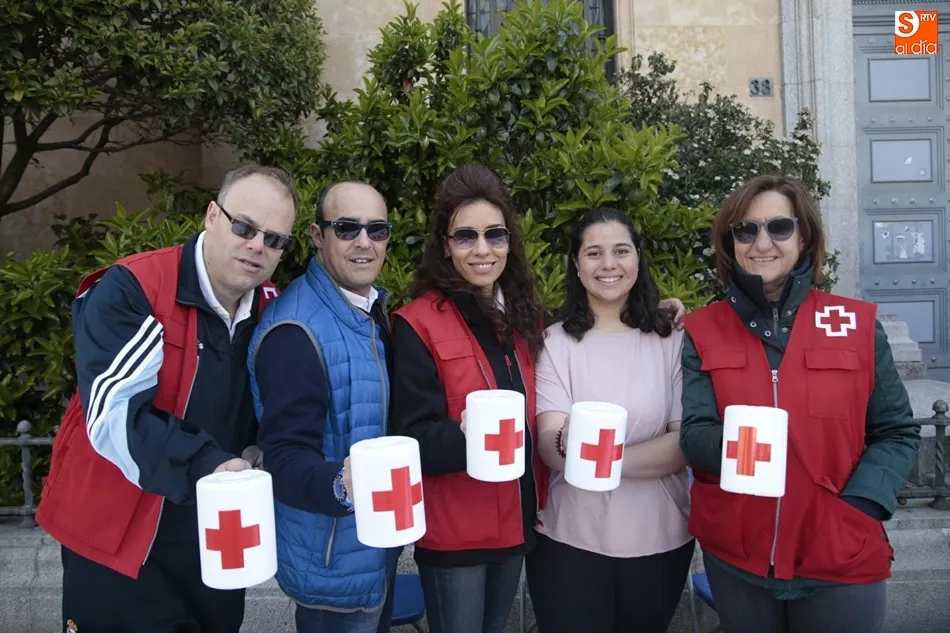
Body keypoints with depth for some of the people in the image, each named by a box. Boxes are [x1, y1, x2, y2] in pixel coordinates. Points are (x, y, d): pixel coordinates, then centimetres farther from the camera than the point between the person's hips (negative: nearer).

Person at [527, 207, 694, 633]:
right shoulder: (555, 341, -5)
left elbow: (687, 442, -8)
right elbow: (547, 443, -12)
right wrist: (567, 444, -35)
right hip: (570, 541, -1)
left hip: (660, 540, 2)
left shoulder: (672, 340, -3)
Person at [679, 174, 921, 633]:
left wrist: (858, 505, -11)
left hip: (842, 558, 0)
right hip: (733, 556, 1)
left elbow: (898, 433, 3)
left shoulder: (858, 324, -2)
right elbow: (693, 433, -7)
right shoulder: (702, 331, -2)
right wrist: (730, 444, -28)